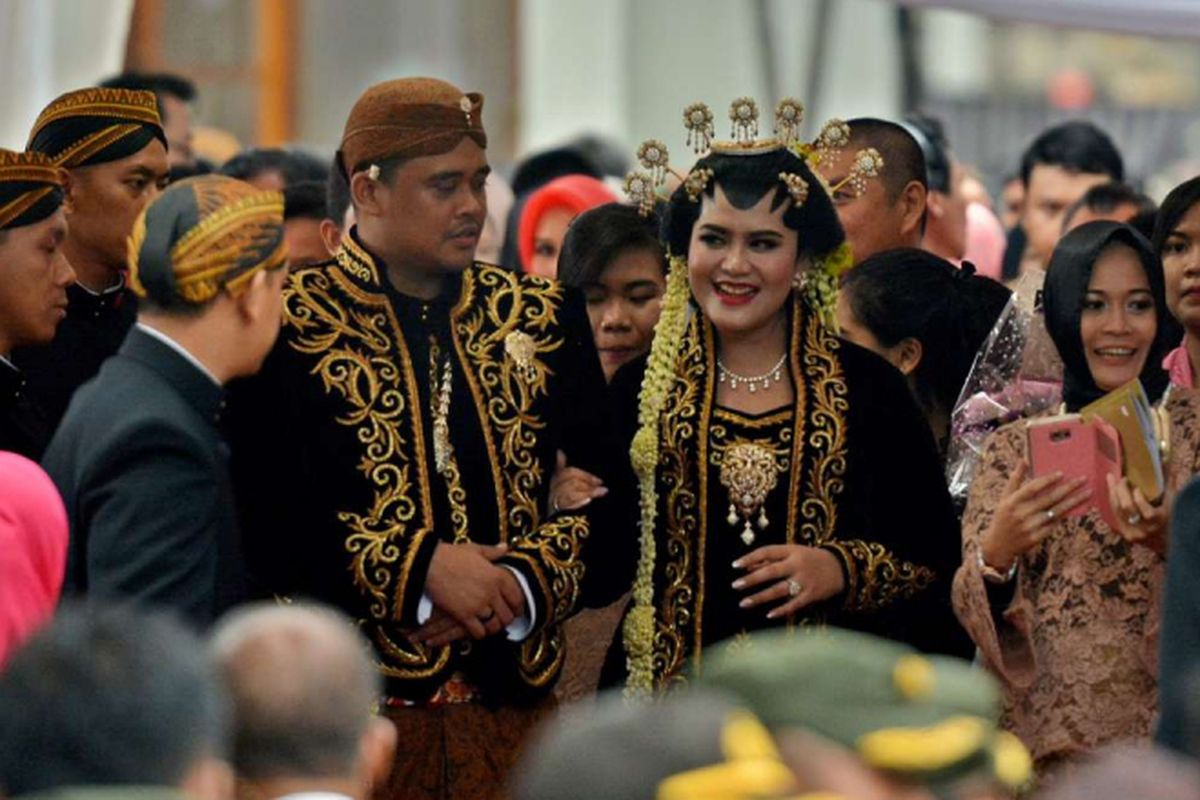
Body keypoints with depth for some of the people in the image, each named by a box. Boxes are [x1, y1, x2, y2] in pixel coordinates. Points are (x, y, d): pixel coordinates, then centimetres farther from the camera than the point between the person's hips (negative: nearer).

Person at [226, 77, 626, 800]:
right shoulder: (288, 327, -1)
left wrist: (525, 584, -9)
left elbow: (617, 498, 7)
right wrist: (421, 567, -15)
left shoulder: (543, 319, 11)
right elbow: (263, 518, -10)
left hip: (515, 706, 3)